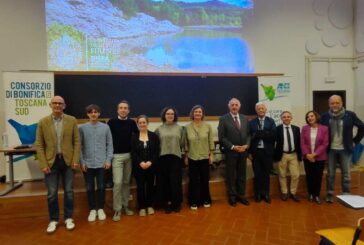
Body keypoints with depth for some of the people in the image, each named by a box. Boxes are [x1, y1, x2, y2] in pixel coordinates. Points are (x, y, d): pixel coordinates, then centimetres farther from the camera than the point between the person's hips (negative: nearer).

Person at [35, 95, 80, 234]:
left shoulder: (72, 121, 0)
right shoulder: (43, 122, 1)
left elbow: (77, 141, 0)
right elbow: (39, 144, 0)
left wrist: (76, 160, -7)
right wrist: (43, 164, -7)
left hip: (67, 161, 0)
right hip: (51, 161, 0)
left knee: (69, 191, 9)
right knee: (52, 193, 7)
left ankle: (68, 218, 24)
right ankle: (53, 220, 24)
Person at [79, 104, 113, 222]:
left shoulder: (105, 127, 1)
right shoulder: (82, 128, 0)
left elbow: (109, 144, 2)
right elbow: (79, 146, 1)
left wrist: (108, 160, -4)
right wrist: (82, 161, -4)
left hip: (102, 163, 0)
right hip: (87, 163, 0)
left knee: (101, 187, 9)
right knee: (90, 188, 9)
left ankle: (100, 209, 24)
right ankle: (92, 209, 24)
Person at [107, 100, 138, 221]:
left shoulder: (132, 123, 4)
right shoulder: (111, 122, -3)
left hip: (129, 155, 3)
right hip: (116, 156, -3)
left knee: (126, 182, 11)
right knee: (118, 182, -7)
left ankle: (125, 205, 24)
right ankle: (117, 209, 6)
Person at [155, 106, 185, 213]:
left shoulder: (179, 128, 6)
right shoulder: (159, 129, 5)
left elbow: (182, 143, 6)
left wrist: (176, 151, 4)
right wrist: (161, 151, 4)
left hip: (176, 157, 0)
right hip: (163, 158, 1)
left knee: (175, 181, 1)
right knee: (165, 182, 5)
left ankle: (176, 203, 16)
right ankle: (167, 204, 18)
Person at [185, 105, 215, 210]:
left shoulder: (207, 126, -2)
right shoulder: (188, 127, -2)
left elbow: (211, 141, 2)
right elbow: (186, 143, 2)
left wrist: (211, 155, 0)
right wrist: (185, 157, 3)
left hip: (205, 157, 1)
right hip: (192, 158, 0)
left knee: (205, 180, 10)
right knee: (194, 181, 6)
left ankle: (206, 200, 27)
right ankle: (194, 202, 19)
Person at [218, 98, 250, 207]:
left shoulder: (244, 118, 9)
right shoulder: (223, 119, -6)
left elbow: (248, 134, 9)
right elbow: (222, 137, -10)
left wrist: (246, 145, -8)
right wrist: (233, 147, -16)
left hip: (243, 151, 4)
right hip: (230, 152, -4)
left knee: (242, 175, 13)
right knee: (231, 176, 7)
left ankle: (241, 195, 27)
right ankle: (232, 197, 21)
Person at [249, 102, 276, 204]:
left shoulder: (271, 121, 2)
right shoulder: (252, 122, 2)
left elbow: (273, 135, -13)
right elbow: (250, 137, 0)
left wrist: (258, 134, -18)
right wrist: (249, 152, -5)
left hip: (267, 152, 0)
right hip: (256, 152, 0)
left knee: (266, 174, 11)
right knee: (257, 174, 8)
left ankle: (266, 194, 24)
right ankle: (258, 194, 21)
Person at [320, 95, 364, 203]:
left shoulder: (350, 115, -5)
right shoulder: (325, 116, -3)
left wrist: (355, 141, 4)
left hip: (345, 149, 0)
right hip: (331, 150, 1)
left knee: (346, 174, 8)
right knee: (330, 173, 9)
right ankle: (330, 194, 20)